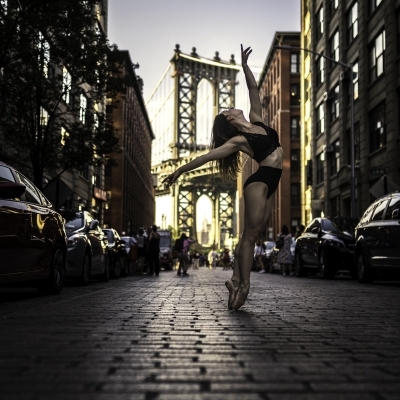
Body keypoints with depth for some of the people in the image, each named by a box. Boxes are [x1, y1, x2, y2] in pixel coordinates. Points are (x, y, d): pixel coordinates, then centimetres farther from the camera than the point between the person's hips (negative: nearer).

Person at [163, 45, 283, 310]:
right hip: (259, 183, -7)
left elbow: (253, 89, 16)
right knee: (250, 234, -9)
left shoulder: (257, 120, 14)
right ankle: (243, 284, -10)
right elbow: (207, 157, -5)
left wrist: (245, 66, 10)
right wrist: (180, 171, -4)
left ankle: (237, 280, 5)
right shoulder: (238, 141, -4)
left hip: (270, 183, 7)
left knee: (253, 233, 4)